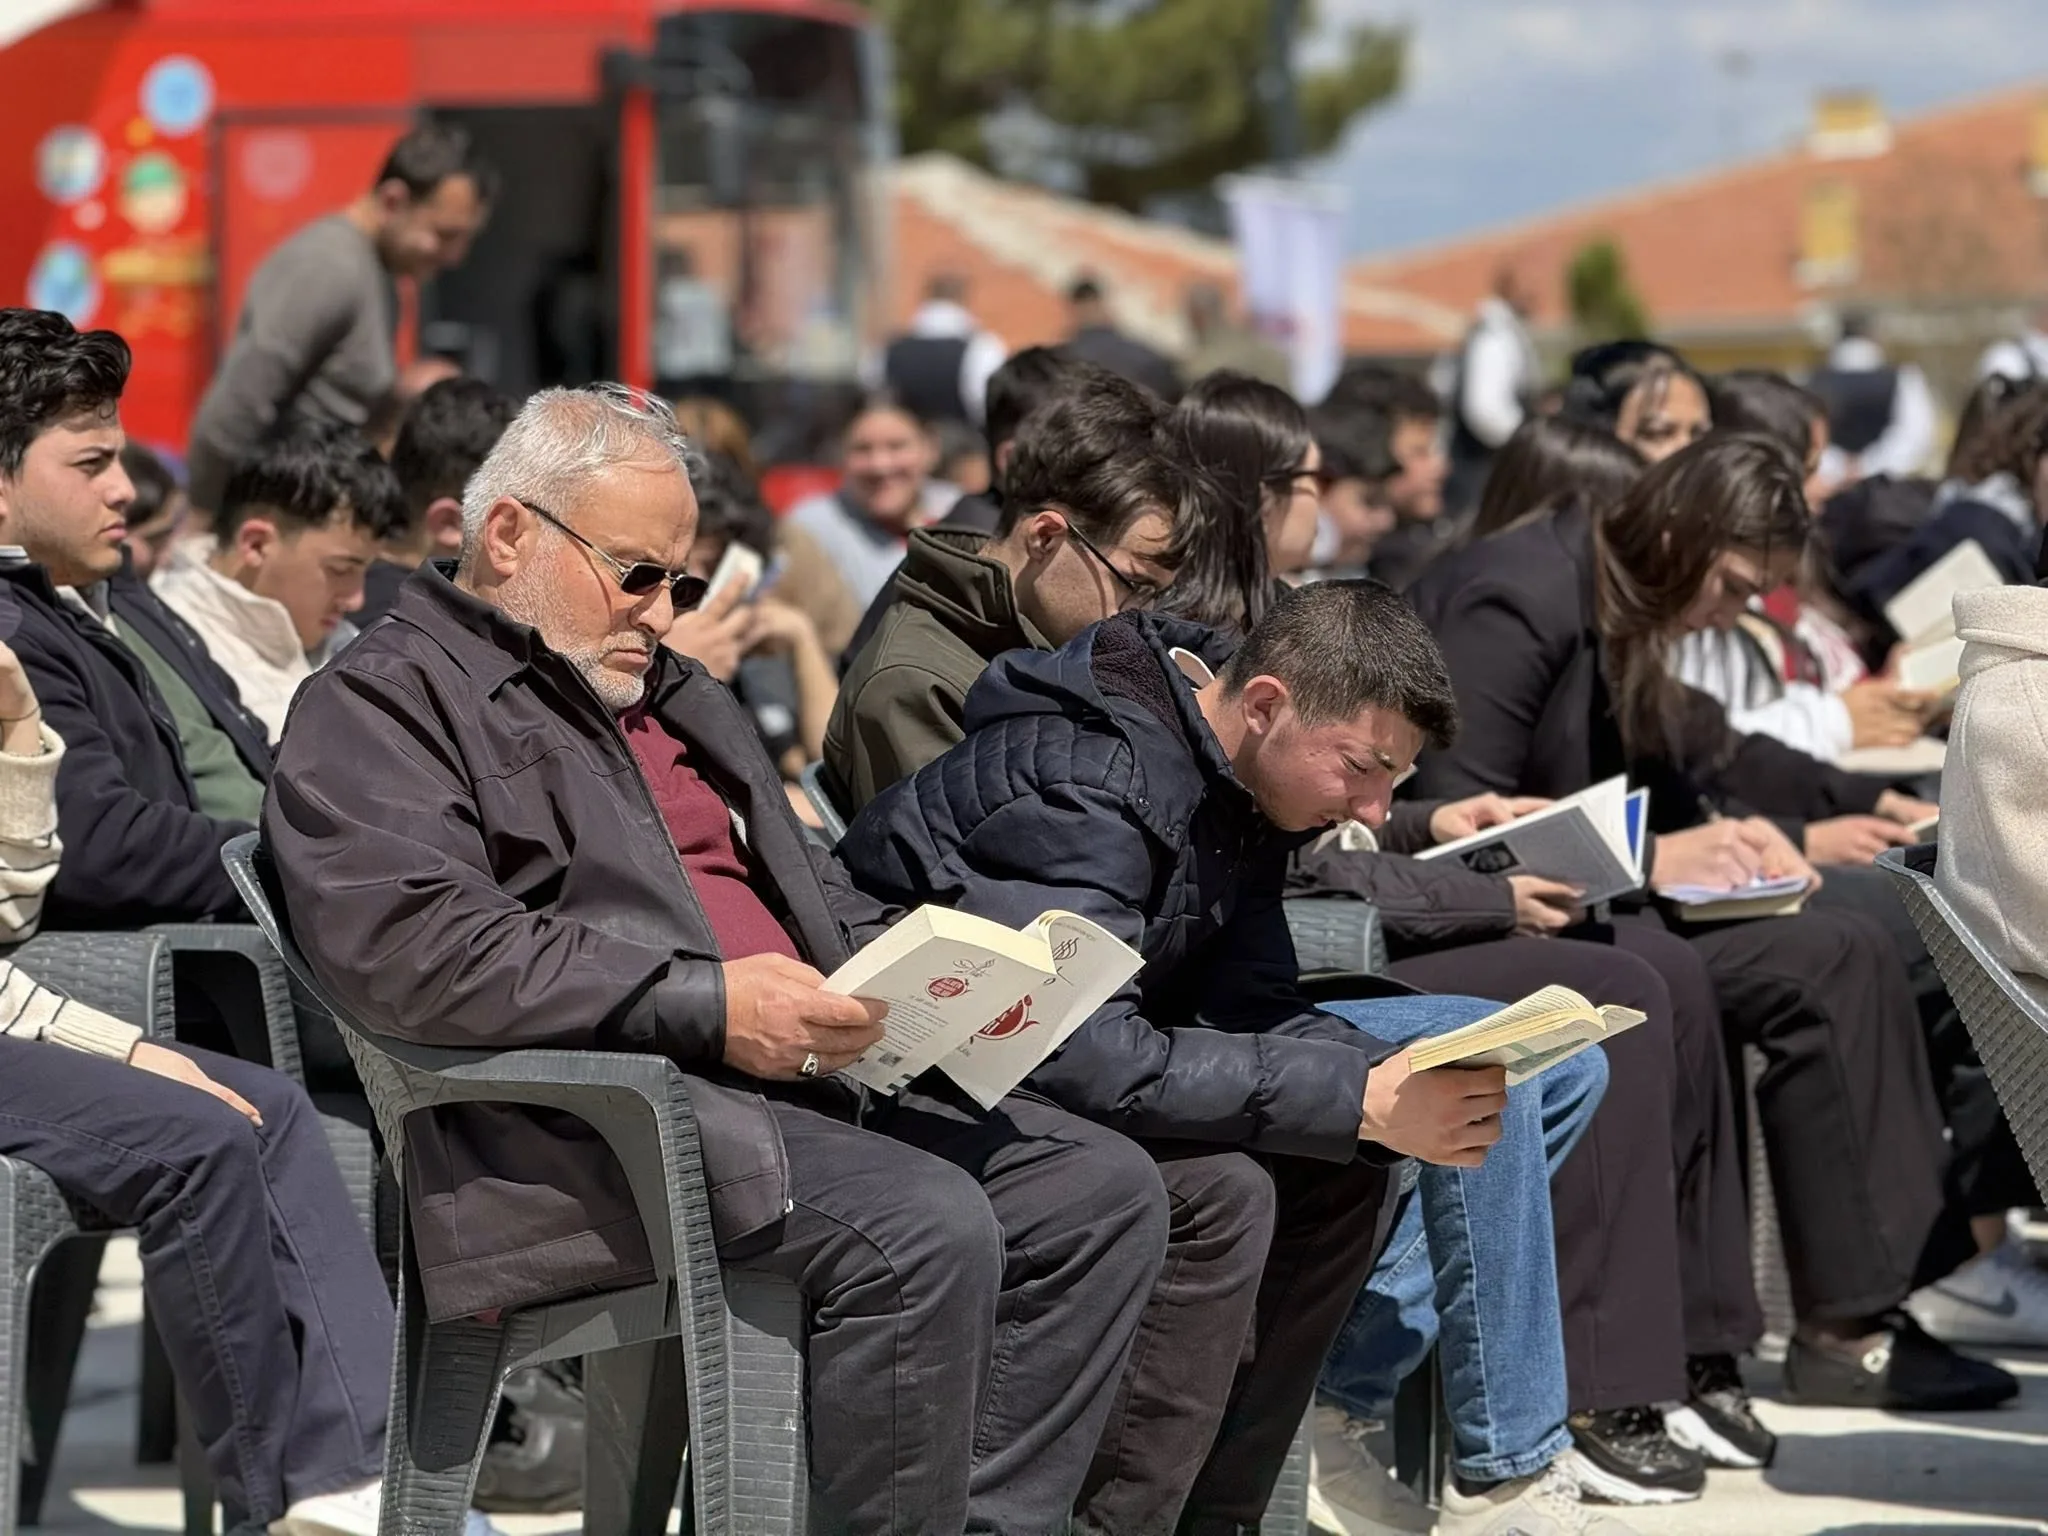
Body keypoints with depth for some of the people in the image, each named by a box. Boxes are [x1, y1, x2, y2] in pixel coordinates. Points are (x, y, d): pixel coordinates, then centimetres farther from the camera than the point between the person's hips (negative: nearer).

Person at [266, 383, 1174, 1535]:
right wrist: (706, 1003, -21)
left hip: (803, 1078, 9)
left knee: (1105, 1189, -5)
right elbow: (415, 952, -17)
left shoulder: (675, 695, 28)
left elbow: (809, 885, 32)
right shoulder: (382, 703, -1)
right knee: (926, 1226, -29)